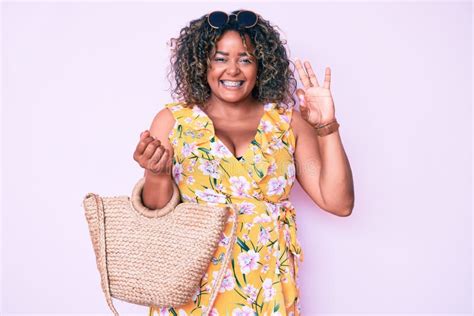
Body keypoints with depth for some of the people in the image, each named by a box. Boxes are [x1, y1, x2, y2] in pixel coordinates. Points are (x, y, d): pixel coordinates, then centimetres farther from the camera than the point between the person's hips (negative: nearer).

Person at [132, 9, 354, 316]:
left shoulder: (288, 123, 1)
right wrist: (157, 175, -22)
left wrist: (326, 127, -12)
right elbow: (153, 215, -2)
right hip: (192, 287, 0)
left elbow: (339, 203, -4)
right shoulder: (172, 120, -1)